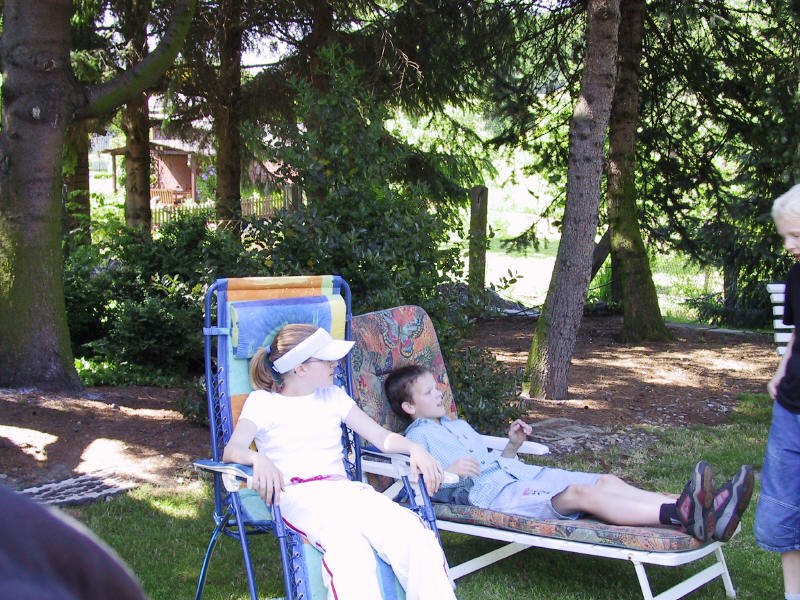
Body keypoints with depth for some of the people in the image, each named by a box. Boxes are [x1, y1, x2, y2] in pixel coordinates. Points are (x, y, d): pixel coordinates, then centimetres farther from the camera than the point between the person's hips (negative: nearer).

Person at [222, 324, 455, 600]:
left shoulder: (333, 396, 25)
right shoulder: (262, 401, 12)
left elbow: (380, 436, 21)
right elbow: (232, 450, -4)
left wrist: (414, 448, -1)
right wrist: (258, 458, -28)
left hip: (343, 487, 4)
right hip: (297, 494, -4)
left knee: (413, 535, -29)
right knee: (349, 545, -40)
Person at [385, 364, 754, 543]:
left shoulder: (459, 426, 34)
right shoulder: (417, 437, 7)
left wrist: (512, 444, 18)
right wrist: (449, 472, -24)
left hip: (520, 475, 9)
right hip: (489, 492, -9)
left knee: (606, 481, -12)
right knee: (579, 493, -31)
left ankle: (694, 507, -29)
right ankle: (681, 515, -48)